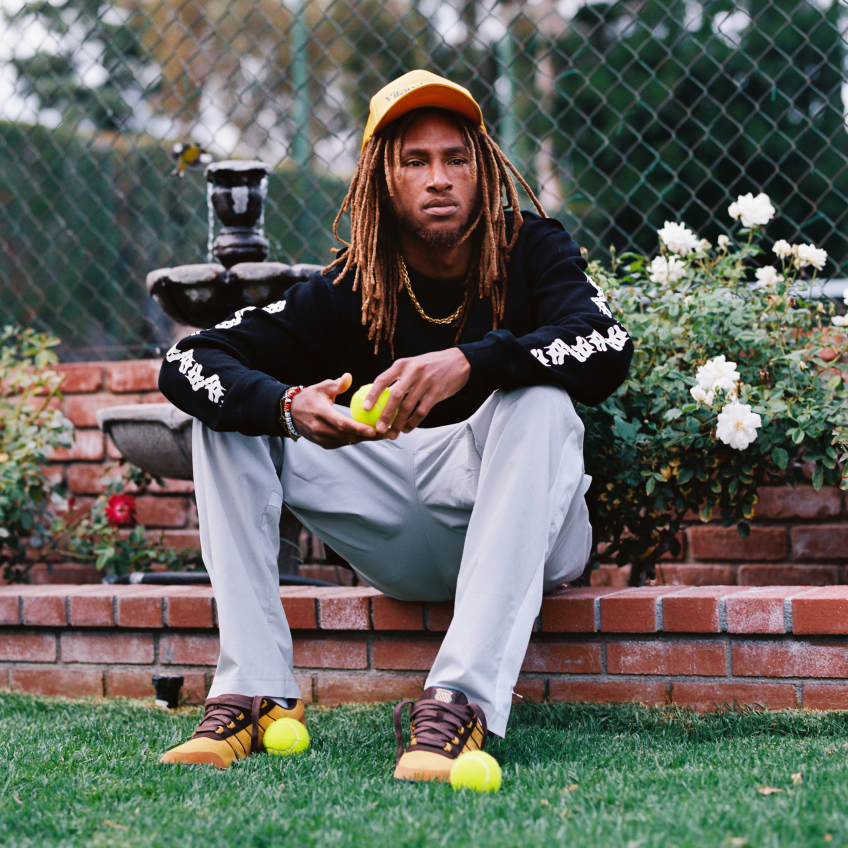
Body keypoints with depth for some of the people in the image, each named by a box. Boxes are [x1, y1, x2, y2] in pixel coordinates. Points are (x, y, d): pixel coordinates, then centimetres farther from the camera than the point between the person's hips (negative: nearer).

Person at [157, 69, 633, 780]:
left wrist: (470, 362, -43)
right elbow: (186, 365, -13)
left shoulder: (530, 250, -8)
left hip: (526, 532, -2)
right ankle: (253, 693, -20)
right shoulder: (350, 292, -5)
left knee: (538, 399, -34)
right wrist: (288, 406, -35)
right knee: (228, 414, -10)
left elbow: (610, 349, -28)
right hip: (402, 554, 3)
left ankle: (463, 702, -44)